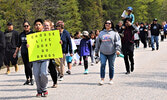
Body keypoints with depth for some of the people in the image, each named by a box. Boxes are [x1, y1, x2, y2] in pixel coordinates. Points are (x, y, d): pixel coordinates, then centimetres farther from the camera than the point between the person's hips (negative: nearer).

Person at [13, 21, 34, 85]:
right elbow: (19, 44, 18)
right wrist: (16, 52, 16)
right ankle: (27, 79, 18)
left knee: (28, 66, -13)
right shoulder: (21, 34, 11)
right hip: (23, 52, 5)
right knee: (26, 66, 8)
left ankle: (31, 78, 5)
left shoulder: (32, 33, -2)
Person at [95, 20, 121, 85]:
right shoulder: (101, 33, 13)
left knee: (111, 66, 5)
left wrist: (118, 49, -17)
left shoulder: (114, 33, 4)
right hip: (103, 53, 2)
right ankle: (102, 79, -6)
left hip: (112, 53, -1)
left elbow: (118, 42, -3)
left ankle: (111, 79, 16)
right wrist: (96, 51, 18)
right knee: (103, 64, -10)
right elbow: (98, 42, 18)